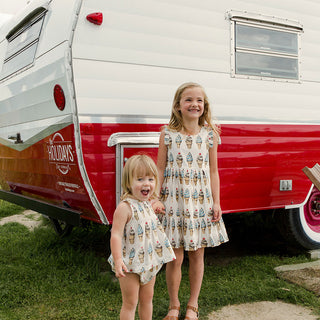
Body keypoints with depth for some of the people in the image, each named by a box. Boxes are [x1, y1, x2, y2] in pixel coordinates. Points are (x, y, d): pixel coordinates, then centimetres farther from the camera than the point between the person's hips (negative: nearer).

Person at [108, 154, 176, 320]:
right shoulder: (125, 207, -21)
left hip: (149, 263, 8)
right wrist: (118, 261, -32)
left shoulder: (148, 205, 5)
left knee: (147, 299, 20)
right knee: (130, 303, 4)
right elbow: (116, 235, -24)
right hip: (130, 265, -7)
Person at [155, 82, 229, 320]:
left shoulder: (209, 134, 2)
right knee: (175, 258, 3)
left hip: (201, 200, 2)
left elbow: (213, 171, 5)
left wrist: (216, 202, 2)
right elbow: (161, 169, 0)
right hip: (174, 199, -2)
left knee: (197, 255, 11)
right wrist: (156, 199, -6)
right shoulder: (168, 134, -3)